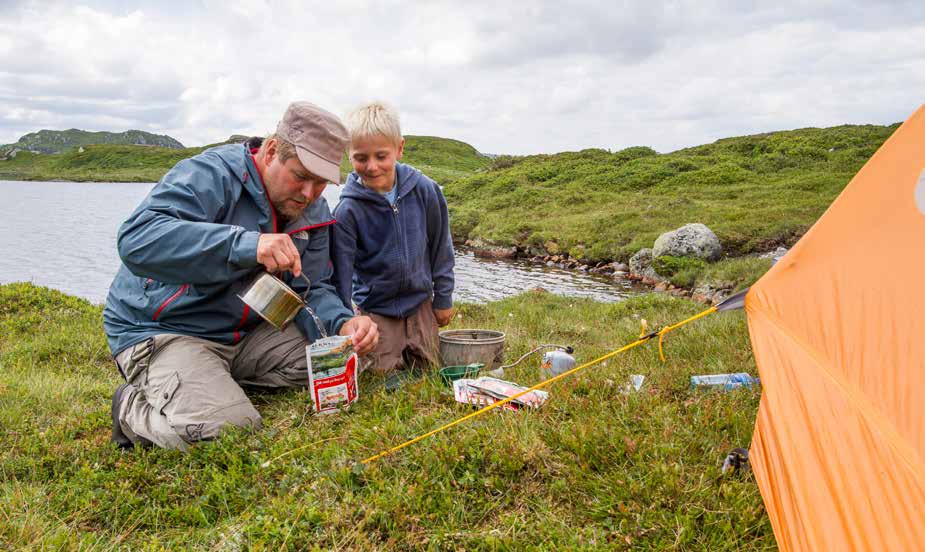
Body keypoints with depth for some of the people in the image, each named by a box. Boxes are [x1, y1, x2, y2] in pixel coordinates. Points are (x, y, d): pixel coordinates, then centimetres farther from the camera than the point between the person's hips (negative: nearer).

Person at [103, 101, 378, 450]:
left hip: (246, 332, 7)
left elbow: (310, 290, 2)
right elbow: (136, 240, -37)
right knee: (227, 430, -28)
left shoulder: (313, 212, 2)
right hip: (162, 331, -7)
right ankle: (135, 406, 3)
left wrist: (343, 323, -22)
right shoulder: (211, 175, -21)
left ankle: (221, 385, 4)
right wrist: (246, 244, -48)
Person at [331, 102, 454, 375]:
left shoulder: (425, 191, -12)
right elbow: (340, 273, -15)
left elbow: (440, 247, 1)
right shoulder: (347, 211, -19)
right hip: (375, 309, -2)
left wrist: (443, 298, 6)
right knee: (382, 374, -2)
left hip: (420, 301, 2)